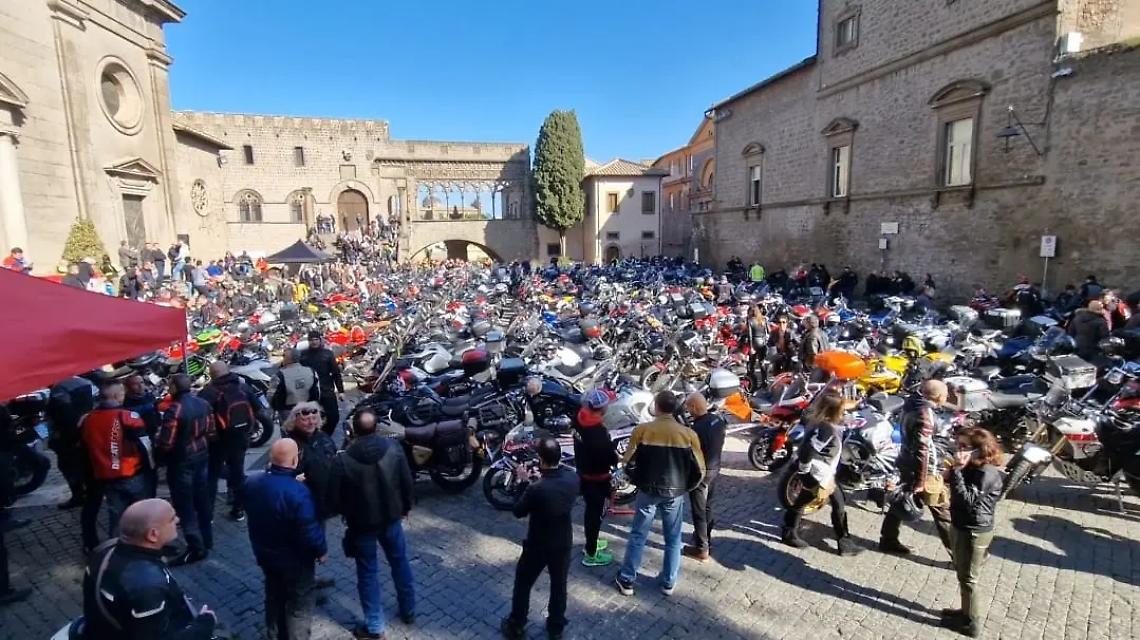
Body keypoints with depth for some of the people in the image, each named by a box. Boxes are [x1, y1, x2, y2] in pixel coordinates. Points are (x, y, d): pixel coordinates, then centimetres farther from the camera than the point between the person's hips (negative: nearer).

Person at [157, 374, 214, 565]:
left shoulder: (174, 410, -23)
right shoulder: (203, 404, 0)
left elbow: (166, 444, -22)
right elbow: (211, 431, 7)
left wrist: (156, 441, -2)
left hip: (181, 462, -7)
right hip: (202, 456, 7)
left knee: (185, 506, 4)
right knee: (202, 501, 18)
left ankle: (196, 548, 9)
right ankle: (207, 541, 30)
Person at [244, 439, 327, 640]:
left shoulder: (253, 482, -11)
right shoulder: (297, 491, -35)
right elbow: (309, 531, -27)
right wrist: (321, 550, -11)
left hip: (265, 554, 7)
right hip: (294, 559, -7)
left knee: (274, 598, 27)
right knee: (299, 606, 12)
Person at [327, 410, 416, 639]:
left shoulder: (343, 459, -22)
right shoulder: (393, 447, -15)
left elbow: (334, 498, -13)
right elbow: (407, 482, -6)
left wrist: (345, 512, 9)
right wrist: (406, 506, 11)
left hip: (362, 522, -3)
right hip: (391, 516, 3)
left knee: (368, 573, 14)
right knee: (400, 563, 22)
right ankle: (408, 611, 38)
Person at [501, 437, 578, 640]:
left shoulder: (536, 488, -32)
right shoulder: (573, 478, -18)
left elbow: (518, 511, -15)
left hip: (538, 545, -4)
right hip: (564, 542, 4)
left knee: (523, 585, 20)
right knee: (559, 585, 23)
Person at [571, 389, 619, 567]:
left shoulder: (579, 419, -9)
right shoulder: (598, 431, -33)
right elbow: (609, 456, -24)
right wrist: (618, 457, -3)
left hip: (583, 472, 8)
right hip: (596, 478, -8)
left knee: (590, 510, 24)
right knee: (596, 513, 9)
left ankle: (591, 543, 43)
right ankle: (591, 554, 23)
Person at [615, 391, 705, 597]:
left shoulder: (642, 430, -12)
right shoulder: (688, 434, -9)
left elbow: (628, 460, -4)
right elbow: (699, 470, -4)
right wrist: (686, 487, 12)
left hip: (648, 490, -1)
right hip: (675, 492, 1)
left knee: (638, 535, 12)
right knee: (673, 539, 17)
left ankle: (626, 580, 18)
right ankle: (668, 583, 26)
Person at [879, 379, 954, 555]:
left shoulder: (912, 403, 1)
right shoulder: (925, 413, -25)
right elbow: (922, 449, -26)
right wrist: (921, 481, -23)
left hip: (907, 463, 9)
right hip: (922, 468, -9)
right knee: (943, 511, 6)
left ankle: (888, 540, 30)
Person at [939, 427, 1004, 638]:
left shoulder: (987, 473, -24)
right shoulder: (971, 467, 4)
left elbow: (967, 500, -30)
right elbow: (958, 493, 11)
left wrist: (956, 471, -33)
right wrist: (953, 473, -6)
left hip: (974, 532, -9)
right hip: (962, 528, 9)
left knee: (968, 578, 6)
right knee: (962, 574, 23)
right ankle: (966, 611, 39)